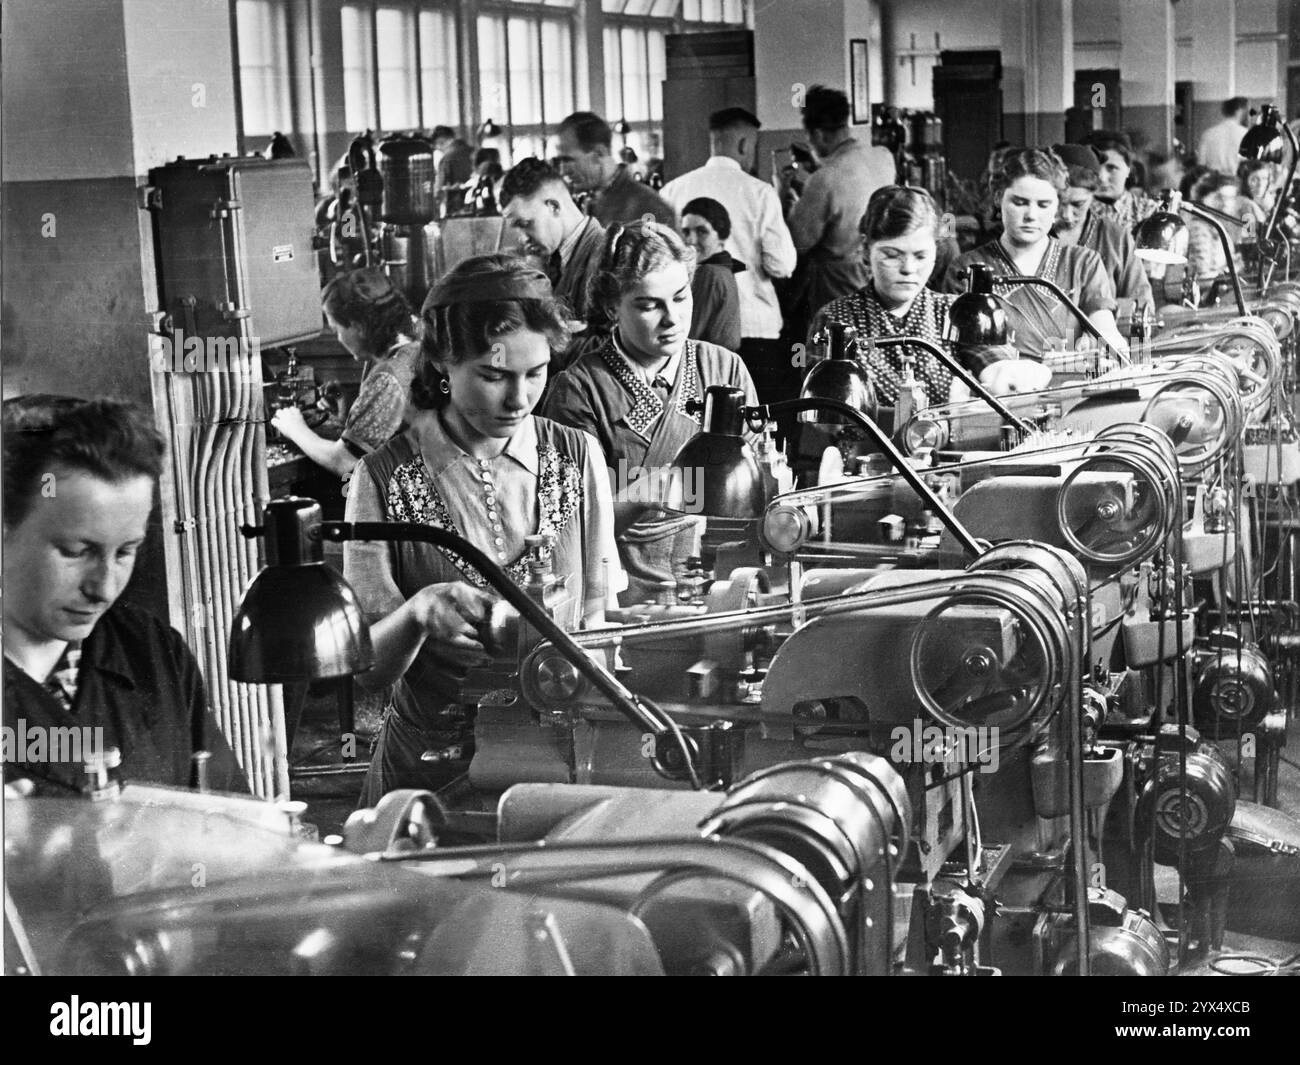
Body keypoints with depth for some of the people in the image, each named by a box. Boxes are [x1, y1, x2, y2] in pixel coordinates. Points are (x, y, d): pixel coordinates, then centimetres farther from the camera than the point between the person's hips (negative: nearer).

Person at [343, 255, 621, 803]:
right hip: (429, 765, -1)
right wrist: (419, 611, -24)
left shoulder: (578, 457, 2)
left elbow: (599, 617, 9)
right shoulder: (385, 480, -5)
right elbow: (366, 668, -5)